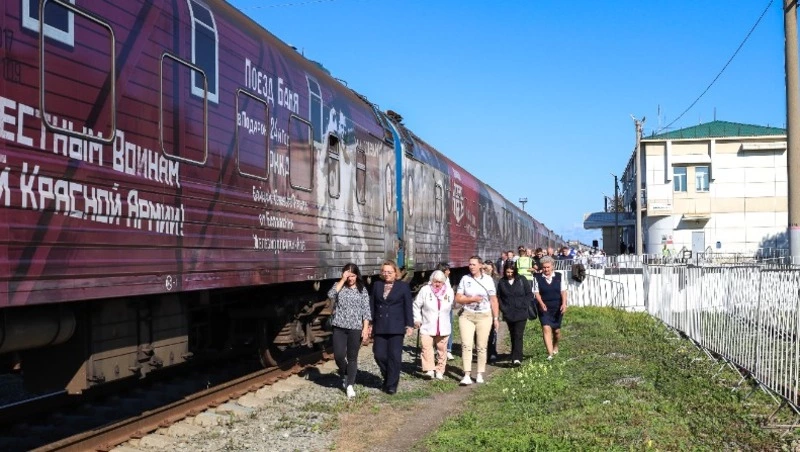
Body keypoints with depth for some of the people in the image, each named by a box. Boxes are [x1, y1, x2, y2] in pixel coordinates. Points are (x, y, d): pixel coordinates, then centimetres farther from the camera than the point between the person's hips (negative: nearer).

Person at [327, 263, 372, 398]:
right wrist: (342, 280, -14)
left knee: (352, 357, 3)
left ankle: (350, 385, 10)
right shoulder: (339, 286, 6)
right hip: (339, 327, 1)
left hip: (356, 328, 0)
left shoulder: (362, 290, 5)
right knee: (338, 355, -5)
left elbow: (366, 310, 2)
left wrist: (366, 329, -7)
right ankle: (344, 375, 25)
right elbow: (331, 295, -17)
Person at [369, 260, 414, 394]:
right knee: (379, 355, 0)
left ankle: (391, 385, 4)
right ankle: (387, 377, 24)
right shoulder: (377, 285, 12)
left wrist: (409, 325, -5)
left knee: (394, 356, -4)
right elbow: (372, 305, 12)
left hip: (396, 328, -3)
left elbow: (408, 307, 0)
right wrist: (370, 323, 8)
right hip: (379, 327, 3)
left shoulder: (403, 286, 3)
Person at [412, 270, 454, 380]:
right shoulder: (425, 290, -4)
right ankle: (429, 370, -15)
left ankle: (439, 371, 15)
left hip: (443, 328, 2)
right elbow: (416, 305, 4)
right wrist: (417, 319, 0)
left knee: (442, 349, 6)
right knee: (426, 348, -14)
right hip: (427, 327, -2)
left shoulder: (449, 291, 3)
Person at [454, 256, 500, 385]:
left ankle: (480, 375, 12)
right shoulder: (465, 279, 4)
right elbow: (458, 298, 2)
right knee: (466, 345, -10)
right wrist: (472, 299, -12)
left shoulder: (488, 279, 3)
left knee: (482, 346, 3)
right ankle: (467, 375, -11)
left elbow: (494, 300, 5)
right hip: (467, 316, 0)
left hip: (484, 316, 0)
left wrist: (496, 318, 2)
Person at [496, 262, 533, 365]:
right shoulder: (502, 282, 6)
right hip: (509, 314, 3)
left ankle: (517, 358, -18)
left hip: (521, 314, -3)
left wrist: (524, 306, -7)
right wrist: (503, 309, -1)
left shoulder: (522, 280, 0)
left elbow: (529, 294, 3)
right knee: (513, 336, 10)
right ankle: (515, 357, 20)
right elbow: (499, 298, 11)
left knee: (518, 335, -13)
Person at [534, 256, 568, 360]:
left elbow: (563, 291, 0)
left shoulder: (559, 276, 1)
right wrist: (541, 303, -20)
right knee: (546, 328, -15)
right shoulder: (537, 277, -3)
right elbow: (537, 292, -4)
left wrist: (564, 303, -13)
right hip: (544, 308, -2)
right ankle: (550, 354, -17)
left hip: (557, 307, 2)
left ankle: (555, 347, 41)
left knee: (556, 330, 12)